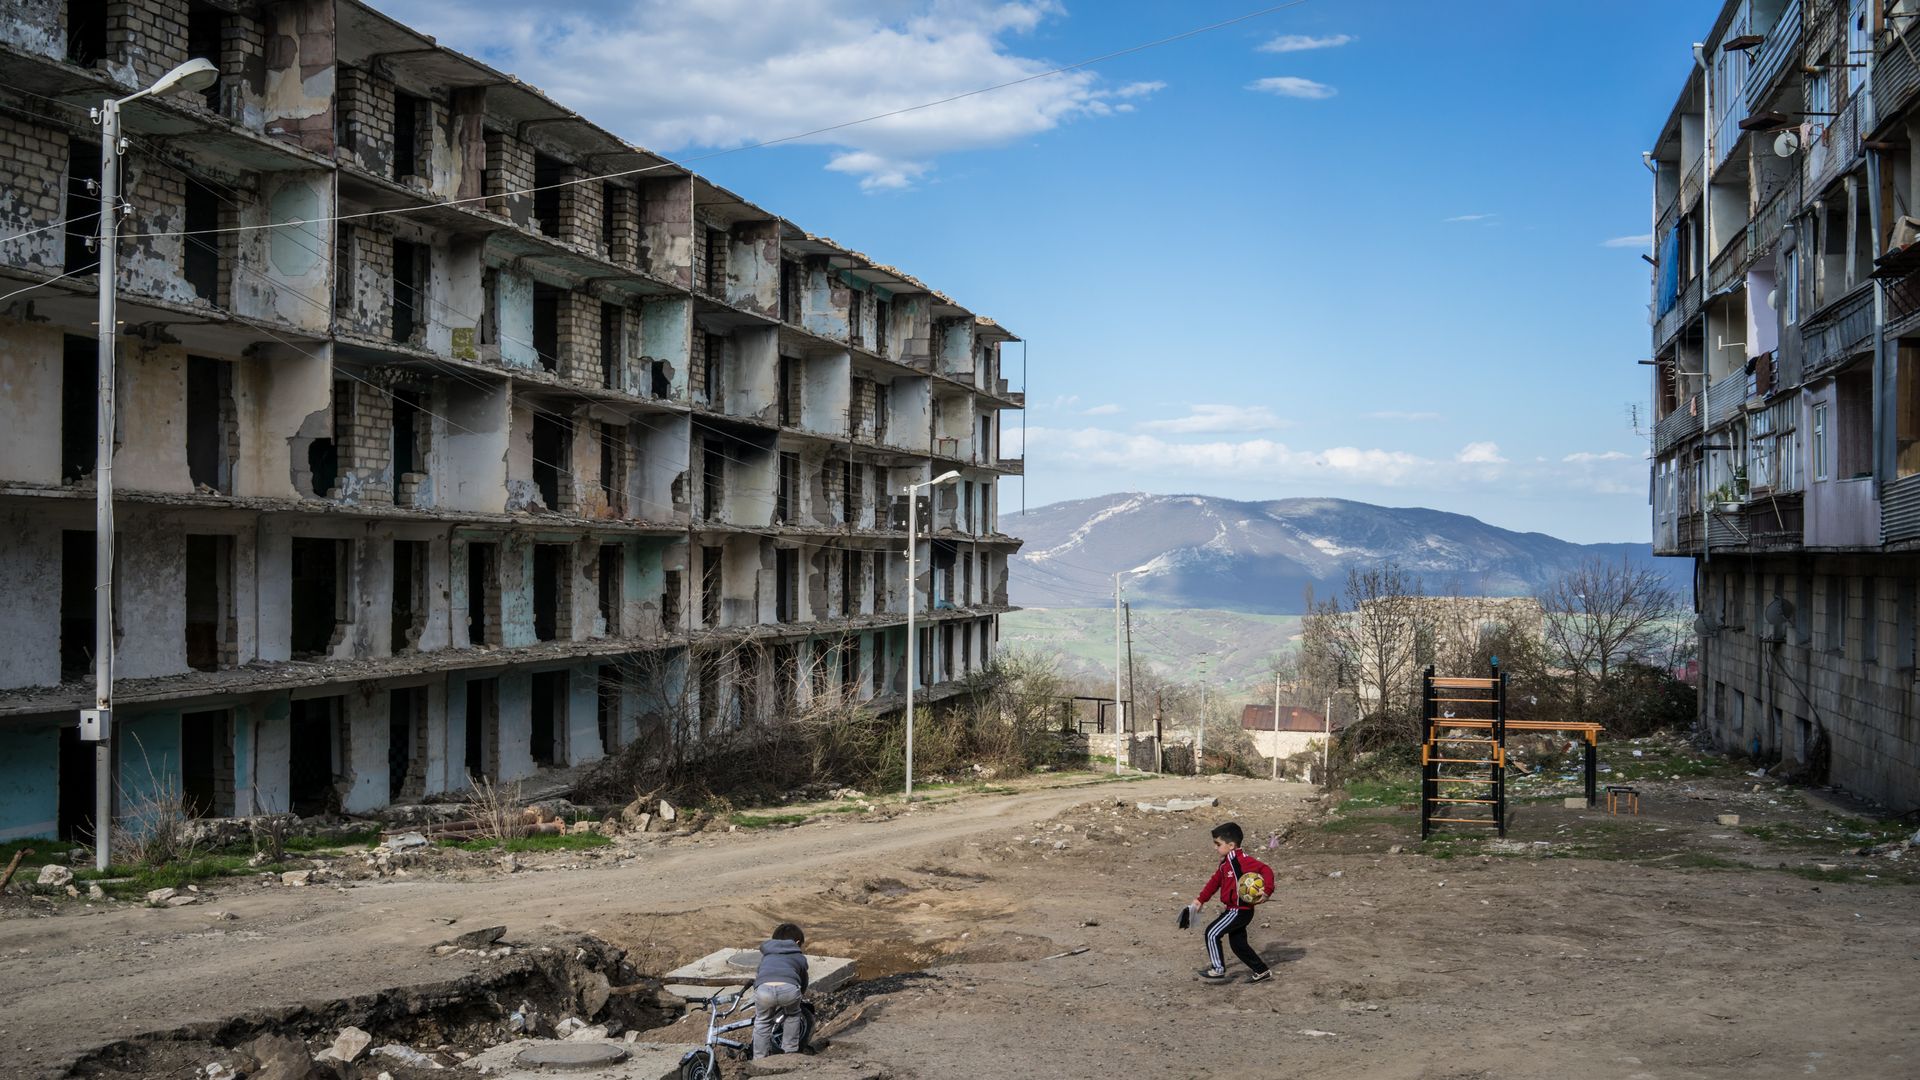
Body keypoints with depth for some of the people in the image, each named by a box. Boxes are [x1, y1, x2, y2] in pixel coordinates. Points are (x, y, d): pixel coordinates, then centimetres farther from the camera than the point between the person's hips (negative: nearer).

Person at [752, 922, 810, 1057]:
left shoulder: (766, 954, 41)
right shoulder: (800, 958, 35)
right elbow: (803, 986, 46)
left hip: (764, 989, 1)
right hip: (789, 989, -1)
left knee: (763, 1021, 29)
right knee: (792, 1015, 32)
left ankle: (760, 1059, 29)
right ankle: (790, 1052, 34)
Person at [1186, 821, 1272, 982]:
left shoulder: (1239, 860, -20)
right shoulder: (1226, 862, 12)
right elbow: (1216, 880, 19)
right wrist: (1200, 900, 18)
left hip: (1239, 910, -10)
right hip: (1235, 909, 10)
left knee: (1212, 933, -8)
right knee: (1238, 944, 16)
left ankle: (1218, 969, -1)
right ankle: (1262, 971, 26)